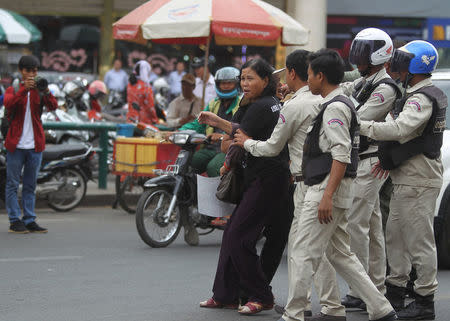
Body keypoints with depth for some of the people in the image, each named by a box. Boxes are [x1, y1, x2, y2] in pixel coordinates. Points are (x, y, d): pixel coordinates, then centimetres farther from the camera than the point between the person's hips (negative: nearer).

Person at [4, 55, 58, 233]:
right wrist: (24, 89, -31)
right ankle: (15, 221, 4)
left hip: (35, 145, 2)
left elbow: (53, 107, -9)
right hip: (16, 145, -2)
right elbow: (9, 104, -16)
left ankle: (30, 220, 12)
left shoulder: (39, 92, 8)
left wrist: (46, 92, -29)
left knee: (30, 185, 8)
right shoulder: (13, 90, 5)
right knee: (13, 184, 0)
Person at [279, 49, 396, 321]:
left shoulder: (335, 107, -14)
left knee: (304, 254, -6)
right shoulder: (341, 103, 18)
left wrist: (327, 196, -26)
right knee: (340, 255, 13)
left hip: (328, 188, -11)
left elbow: (341, 156, -22)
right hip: (327, 190, 11)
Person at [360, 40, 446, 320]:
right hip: (407, 179, 11)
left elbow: (399, 129, -31)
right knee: (396, 235, 16)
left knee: (420, 240, -5)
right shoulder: (423, 95, 16)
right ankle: (395, 293, 25)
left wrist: (361, 126, -28)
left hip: (418, 182, -11)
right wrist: (389, 158, 11)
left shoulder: (422, 99, -18)